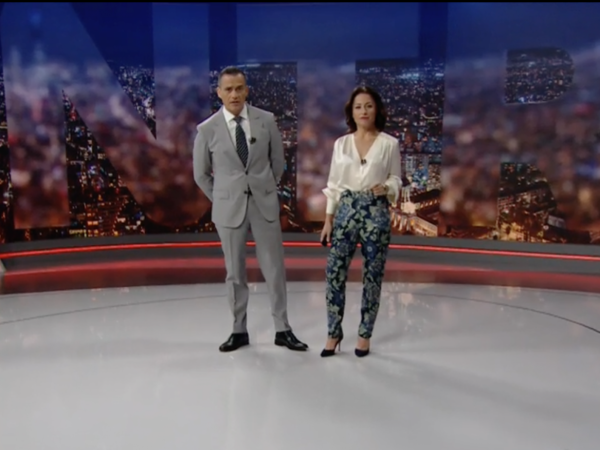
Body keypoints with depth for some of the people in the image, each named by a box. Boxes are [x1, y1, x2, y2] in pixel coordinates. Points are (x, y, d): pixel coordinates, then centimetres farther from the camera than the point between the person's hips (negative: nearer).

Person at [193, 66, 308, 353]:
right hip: (229, 208, 0)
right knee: (235, 272, 9)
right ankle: (239, 331, 22)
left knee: (274, 269, 5)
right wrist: (222, 200, 8)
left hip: (264, 204, 1)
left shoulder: (266, 121, -2)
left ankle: (282, 330, 17)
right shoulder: (207, 130, -4)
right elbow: (201, 174, 7)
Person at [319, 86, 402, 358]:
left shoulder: (389, 144, 0)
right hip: (346, 212, 2)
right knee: (334, 272, -2)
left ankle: (364, 335, 19)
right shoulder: (341, 144, 6)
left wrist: (386, 188, -18)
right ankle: (334, 333, 13)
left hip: (376, 213, -2)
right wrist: (328, 220, 4)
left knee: (372, 276, 5)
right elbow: (334, 184, 7)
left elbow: (396, 180, 5)